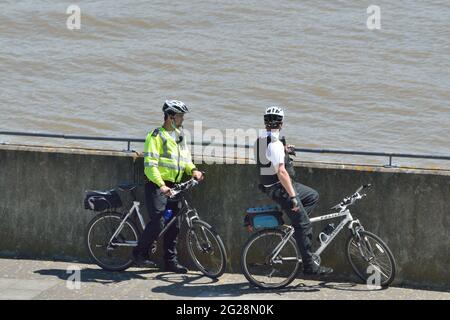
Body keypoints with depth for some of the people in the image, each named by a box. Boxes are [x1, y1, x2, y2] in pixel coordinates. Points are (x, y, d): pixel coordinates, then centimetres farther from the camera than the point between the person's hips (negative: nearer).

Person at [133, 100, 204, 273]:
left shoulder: (179, 135, 14)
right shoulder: (156, 136, -10)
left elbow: (185, 158, 19)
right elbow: (150, 164, -18)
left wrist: (193, 170, -4)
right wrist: (161, 185, -29)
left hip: (173, 187, 8)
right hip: (157, 186, -7)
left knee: (174, 225, 6)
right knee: (157, 223, -16)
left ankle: (171, 261, 13)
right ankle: (140, 253, 1)